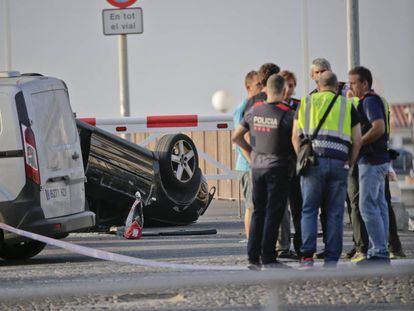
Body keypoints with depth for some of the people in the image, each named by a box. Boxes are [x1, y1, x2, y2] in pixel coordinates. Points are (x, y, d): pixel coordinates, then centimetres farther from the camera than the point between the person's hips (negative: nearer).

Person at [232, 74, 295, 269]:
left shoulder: (255, 111, 3)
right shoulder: (286, 114, -13)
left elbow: (236, 137, 7)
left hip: (257, 166, 5)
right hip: (277, 167, -5)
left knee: (258, 211, 12)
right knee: (273, 213, -1)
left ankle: (253, 256, 11)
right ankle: (268, 258, -3)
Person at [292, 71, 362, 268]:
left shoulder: (306, 103, 13)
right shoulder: (347, 106, 12)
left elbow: (295, 137, 8)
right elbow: (357, 141, 8)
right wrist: (349, 164, 15)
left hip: (313, 160, 0)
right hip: (339, 162, 0)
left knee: (309, 210, 5)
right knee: (335, 213, 5)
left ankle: (307, 256, -7)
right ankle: (331, 259, 2)